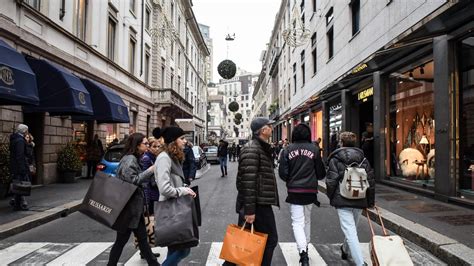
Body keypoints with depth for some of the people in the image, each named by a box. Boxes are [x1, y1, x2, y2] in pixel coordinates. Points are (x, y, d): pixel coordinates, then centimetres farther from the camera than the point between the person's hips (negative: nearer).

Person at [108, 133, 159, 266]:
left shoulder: (134, 159, 13)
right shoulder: (130, 159, -17)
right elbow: (132, 180, -23)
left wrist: (152, 171, 6)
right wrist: (150, 170, -19)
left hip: (134, 206, 10)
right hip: (128, 206, -10)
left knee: (142, 238, 14)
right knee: (122, 240, 4)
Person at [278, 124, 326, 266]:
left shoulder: (288, 150, -5)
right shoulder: (314, 149, -5)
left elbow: (282, 173, -5)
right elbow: (321, 173, 0)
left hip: (294, 191, -2)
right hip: (310, 190, 2)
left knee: (298, 222, 1)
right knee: (307, 220, 21)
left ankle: (303, 253, -15)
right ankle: (305, 246, 36)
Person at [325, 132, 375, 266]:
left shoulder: (335, 159, -5)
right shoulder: (363, 159, 7)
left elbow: (331, 181, -9)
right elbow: (371, 181, 7)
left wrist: (331, 197, 7)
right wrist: (370, 201, 14)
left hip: (343, 200, -5)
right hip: (360, 201, 5)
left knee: (350, 232, -6)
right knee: (352, 229, 24)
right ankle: (345, 250, 47)